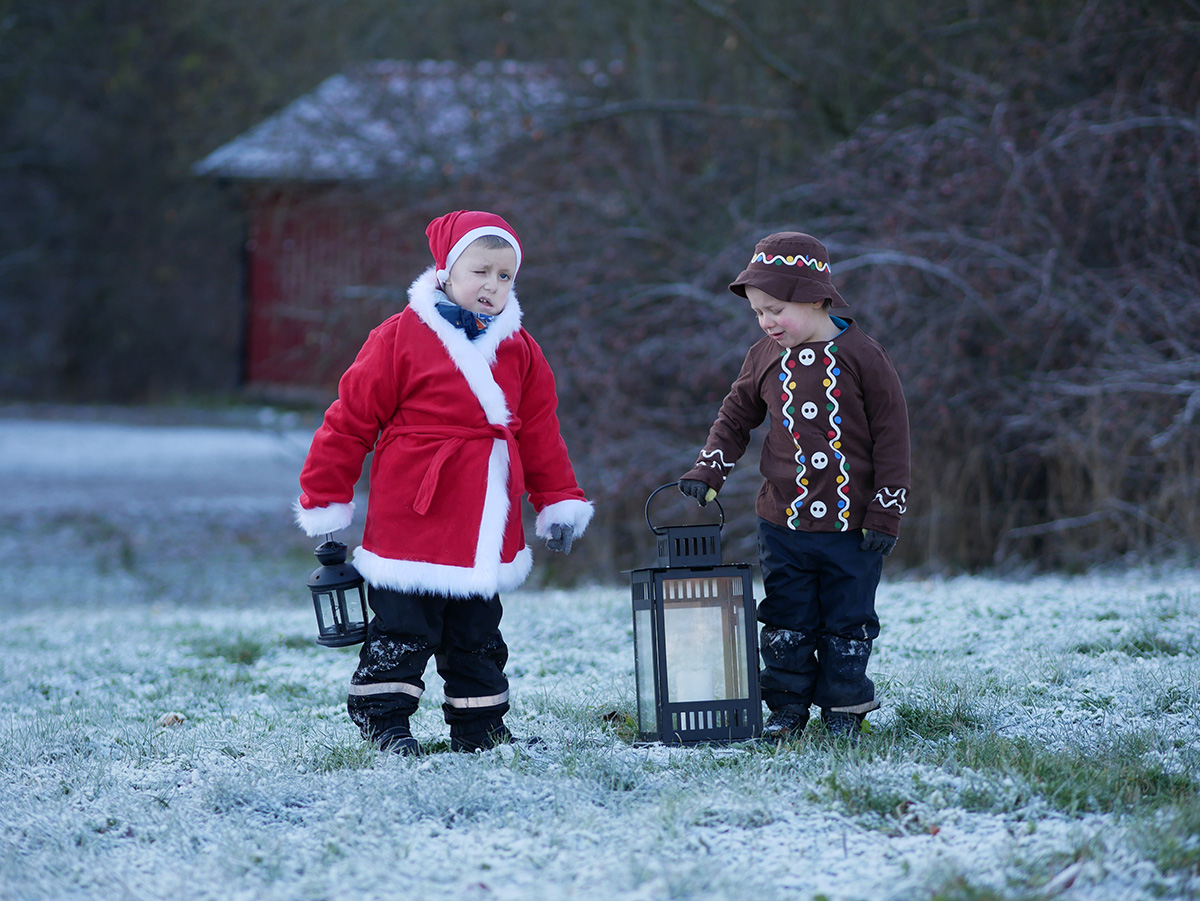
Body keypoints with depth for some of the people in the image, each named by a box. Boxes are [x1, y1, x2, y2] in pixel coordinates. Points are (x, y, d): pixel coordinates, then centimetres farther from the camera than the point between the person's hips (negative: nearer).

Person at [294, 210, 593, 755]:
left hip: (486, 534, 5)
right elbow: (351, 419, -5)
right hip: (412, 524, -5)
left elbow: (541, 437, 15)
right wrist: (324, 500, -4)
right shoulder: (402, 337, -8)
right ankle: (383, 721, 8)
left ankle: (479, 726, 22)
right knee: (403, 629, -2)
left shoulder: (519, 351, 8)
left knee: (477, 634, 13)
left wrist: (559, 503, 12)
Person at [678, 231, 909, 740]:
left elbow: (891, 435, -5)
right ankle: (787, 709, 15)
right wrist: (706, 474, 3)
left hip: (851, 523, -3)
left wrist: (885, 513, -7)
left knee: (847, 623, 5)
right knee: (786, 623, 6)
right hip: (782, 524, 3)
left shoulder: (861, 356, -7)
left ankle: (844, 711, 15)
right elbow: (735, 419, 18)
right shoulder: (764, 359, 4)